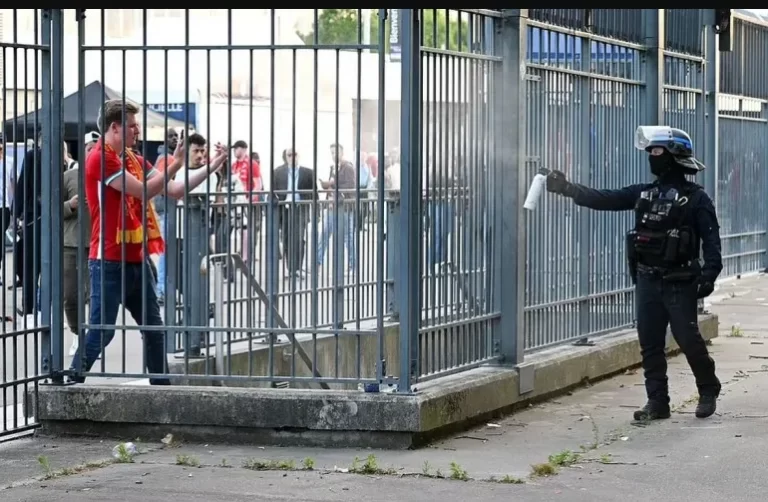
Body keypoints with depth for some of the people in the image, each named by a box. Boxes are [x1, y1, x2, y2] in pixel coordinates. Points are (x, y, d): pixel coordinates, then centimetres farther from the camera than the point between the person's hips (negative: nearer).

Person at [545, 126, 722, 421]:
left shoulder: (695, 199, -6)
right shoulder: (644, 194, 10)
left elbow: (711, 240, -11)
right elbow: (605, 200, 6)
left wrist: (709, 274, -23)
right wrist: (567, 188, -3)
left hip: (679, 283, -6)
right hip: (647, 281, 6)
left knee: (688, 339, -3)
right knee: (650, 344, 5)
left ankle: (709, 392, 17)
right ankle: (657, 402, 11)